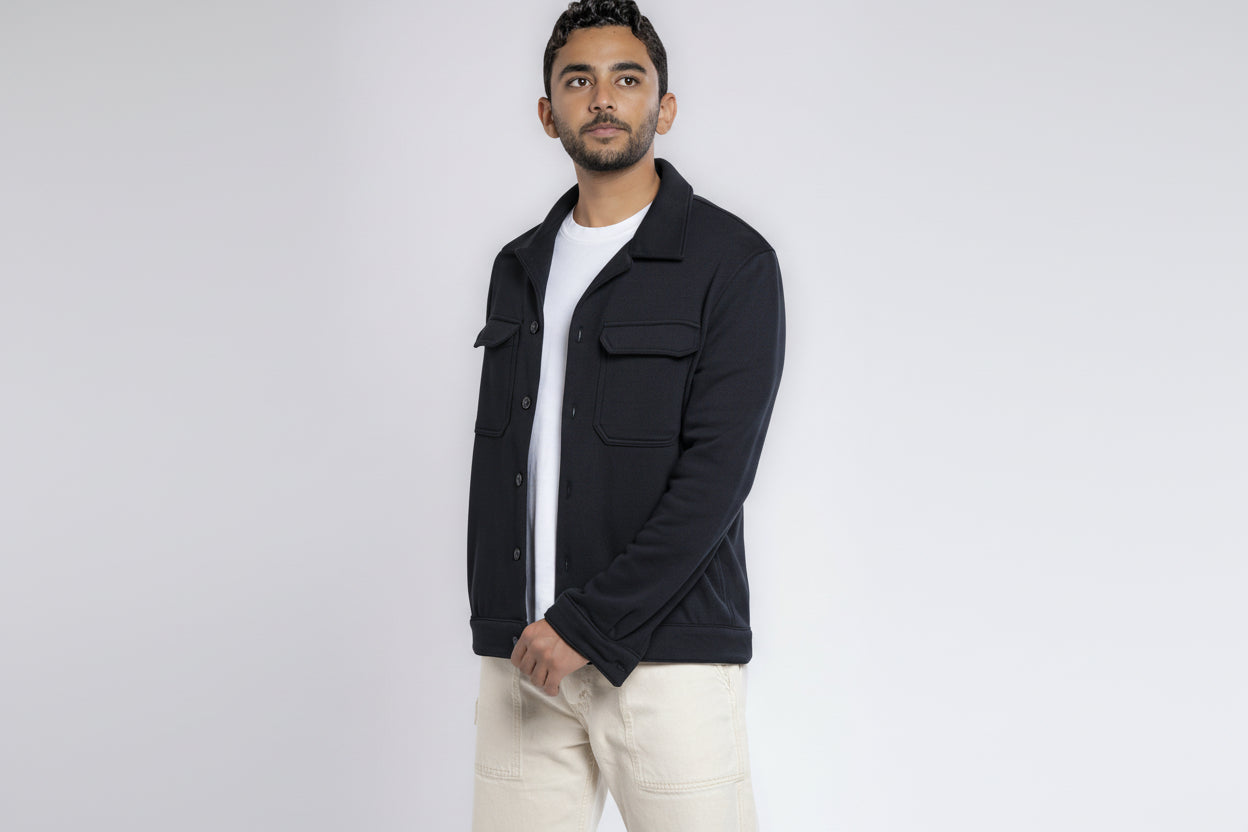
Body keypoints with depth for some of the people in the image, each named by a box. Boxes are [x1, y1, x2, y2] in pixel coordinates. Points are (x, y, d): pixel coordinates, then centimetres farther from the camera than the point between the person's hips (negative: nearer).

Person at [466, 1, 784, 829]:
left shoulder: (733, 261, -4)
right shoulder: (520, 269, 15)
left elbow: (715, 474, -12)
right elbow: (495, 463, 16)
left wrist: (589, 624, -14)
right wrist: (494, 628, 7)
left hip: (665, 656, -5)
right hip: (523, 658, 5)